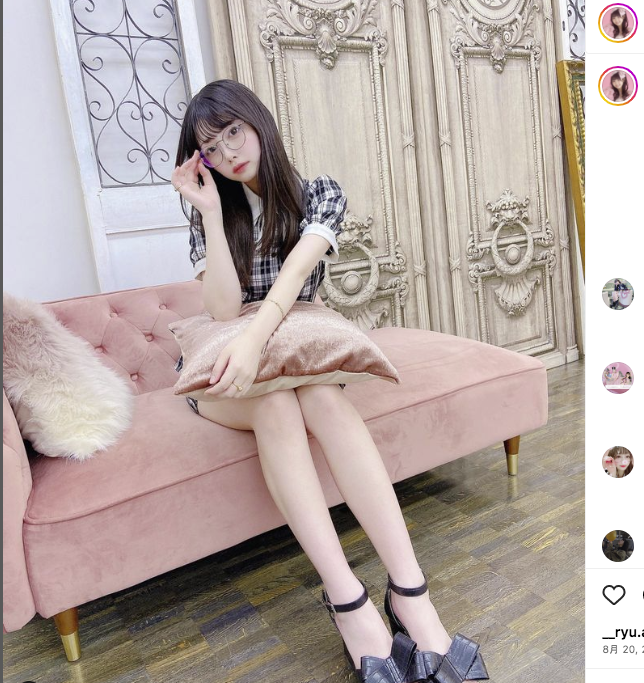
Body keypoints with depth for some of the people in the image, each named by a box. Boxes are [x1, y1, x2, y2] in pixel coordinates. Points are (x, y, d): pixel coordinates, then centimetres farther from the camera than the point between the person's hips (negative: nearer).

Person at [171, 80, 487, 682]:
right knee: (276, 404, -35)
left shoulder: (319, 194, 0)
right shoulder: (210, 212, 3)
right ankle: (350, 604, -36)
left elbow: (296, 270, -22)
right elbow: (225, 310, -12)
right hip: (223, 367, 0)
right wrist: (211, 211, -15)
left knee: (325, 400, -35)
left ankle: (410, 594, -37)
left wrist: (255, 338, -40)